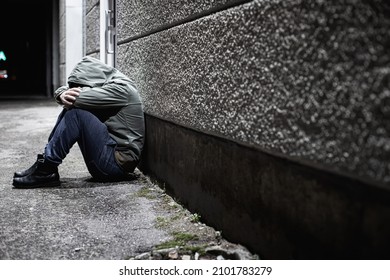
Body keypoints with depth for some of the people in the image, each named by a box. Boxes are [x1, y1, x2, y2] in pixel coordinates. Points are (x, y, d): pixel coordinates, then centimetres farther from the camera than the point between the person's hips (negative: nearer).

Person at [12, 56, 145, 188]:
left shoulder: (121, 87, -14)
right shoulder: (97, 85, 11)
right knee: (69, 111, 4)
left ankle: (46, 171, -16)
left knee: (76, 114, -21)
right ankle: (46, 158, 1)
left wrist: (68, 98, -6)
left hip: (118, 162, -9)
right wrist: (62, 94, -18)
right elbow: (68, 89, 6)